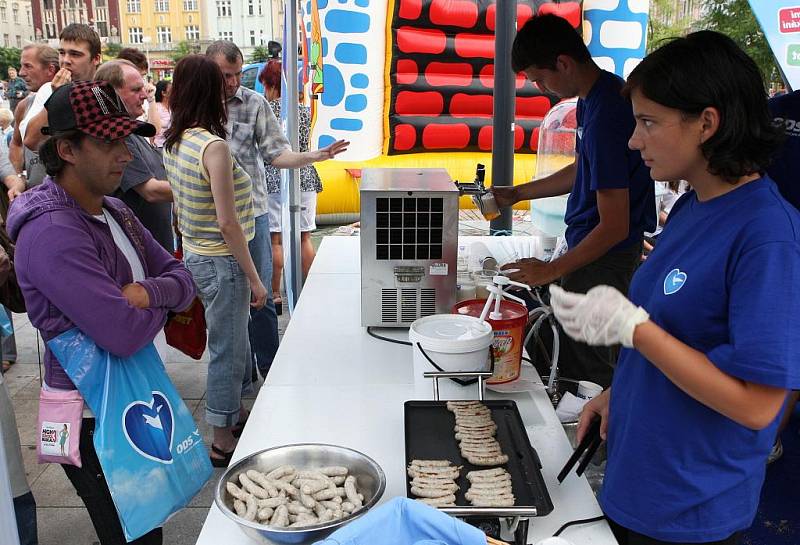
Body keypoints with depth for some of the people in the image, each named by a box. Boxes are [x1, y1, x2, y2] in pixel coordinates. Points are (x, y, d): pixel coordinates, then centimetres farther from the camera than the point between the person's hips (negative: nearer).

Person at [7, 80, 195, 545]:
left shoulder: (114, 210, 5)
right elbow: (125, 334, -30)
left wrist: (149, 292, -18)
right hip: (93, 420, -8)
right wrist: (161, 303, -9)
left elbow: (183, 279, 5)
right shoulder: (52, 233, -24)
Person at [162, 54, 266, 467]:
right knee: (227, 349, 5)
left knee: (233, 340, 23)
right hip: (220, 261, -8)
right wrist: (254, 279, -15)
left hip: (194, 255, 9)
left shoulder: (173, 142, 5)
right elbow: (227, 222, -22)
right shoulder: (214, 146, -21)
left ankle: (237, 415, 41)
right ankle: (224, 444, 20)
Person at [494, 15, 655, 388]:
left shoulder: (605, 117, -26)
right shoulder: (593, 97, 5)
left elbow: (614, 227, -25)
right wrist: (517, 194, 15)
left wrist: (551, 271, -18)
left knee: (582, 365, 1)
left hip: (604, 257, -10)